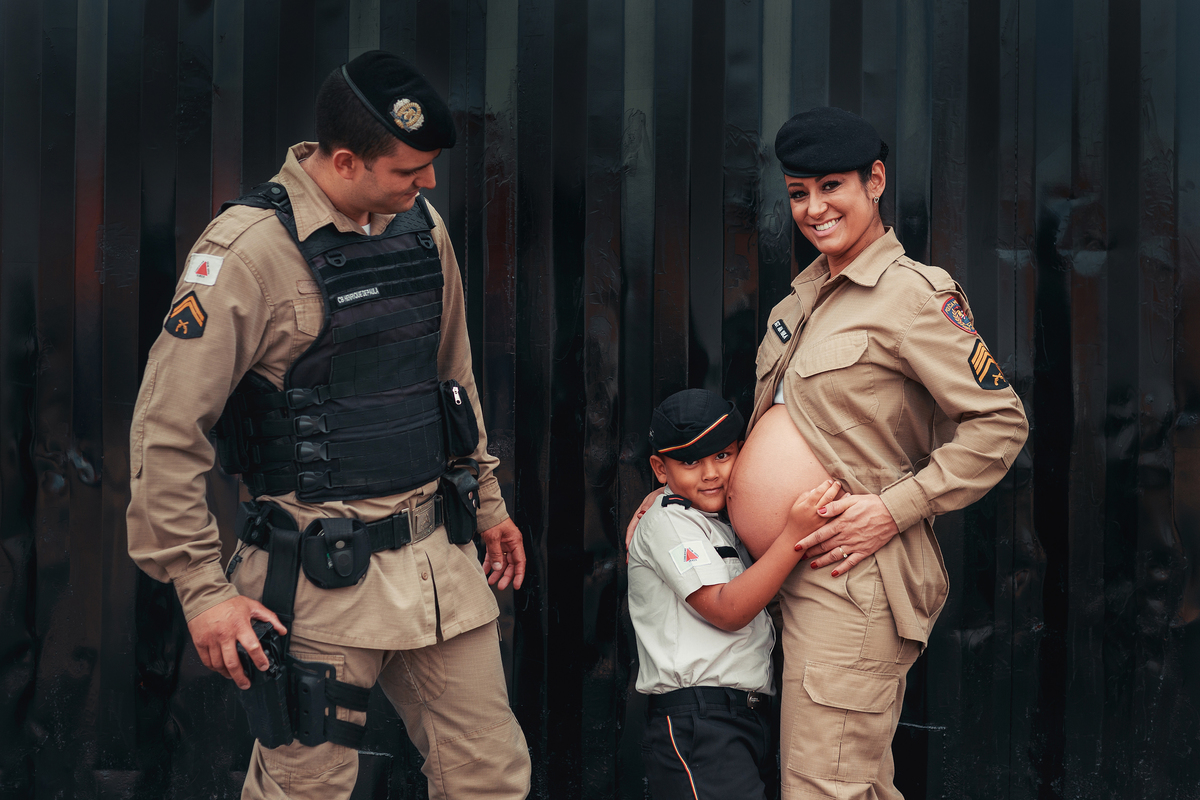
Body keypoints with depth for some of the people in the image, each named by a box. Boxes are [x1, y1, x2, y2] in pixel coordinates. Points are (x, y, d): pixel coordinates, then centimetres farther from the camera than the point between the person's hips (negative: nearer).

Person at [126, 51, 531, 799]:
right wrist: (203, 589, -14)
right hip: (324, 570, -6)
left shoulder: (422, 225, 8)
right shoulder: (249, 250, -15)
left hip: (437, 558, 6)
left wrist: (487, 499, 26)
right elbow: (166, 430, -14)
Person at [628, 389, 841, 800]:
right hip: (695, 717, -9)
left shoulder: (722, 525, 22)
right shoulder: (669, 522, -5)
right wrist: (794, 535, -19)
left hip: (750, 718, 9)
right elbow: (726, 610, -14)